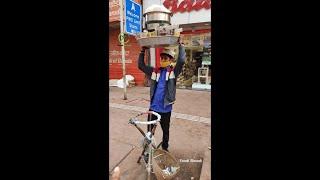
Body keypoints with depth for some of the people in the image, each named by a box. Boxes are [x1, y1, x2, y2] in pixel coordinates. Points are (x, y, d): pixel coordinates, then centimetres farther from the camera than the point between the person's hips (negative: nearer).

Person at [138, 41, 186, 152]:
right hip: (153, 107, 2)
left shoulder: (173, 72, -4)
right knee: (149, 131, 13)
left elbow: (181, 60, -19)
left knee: (165, 131, 18)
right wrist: (143, 50, -4)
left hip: (166, 108, -2)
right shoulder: (154, 71, 4)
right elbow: (141, 65, 2)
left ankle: (165, 148, 41)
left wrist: (180, 45, -15)